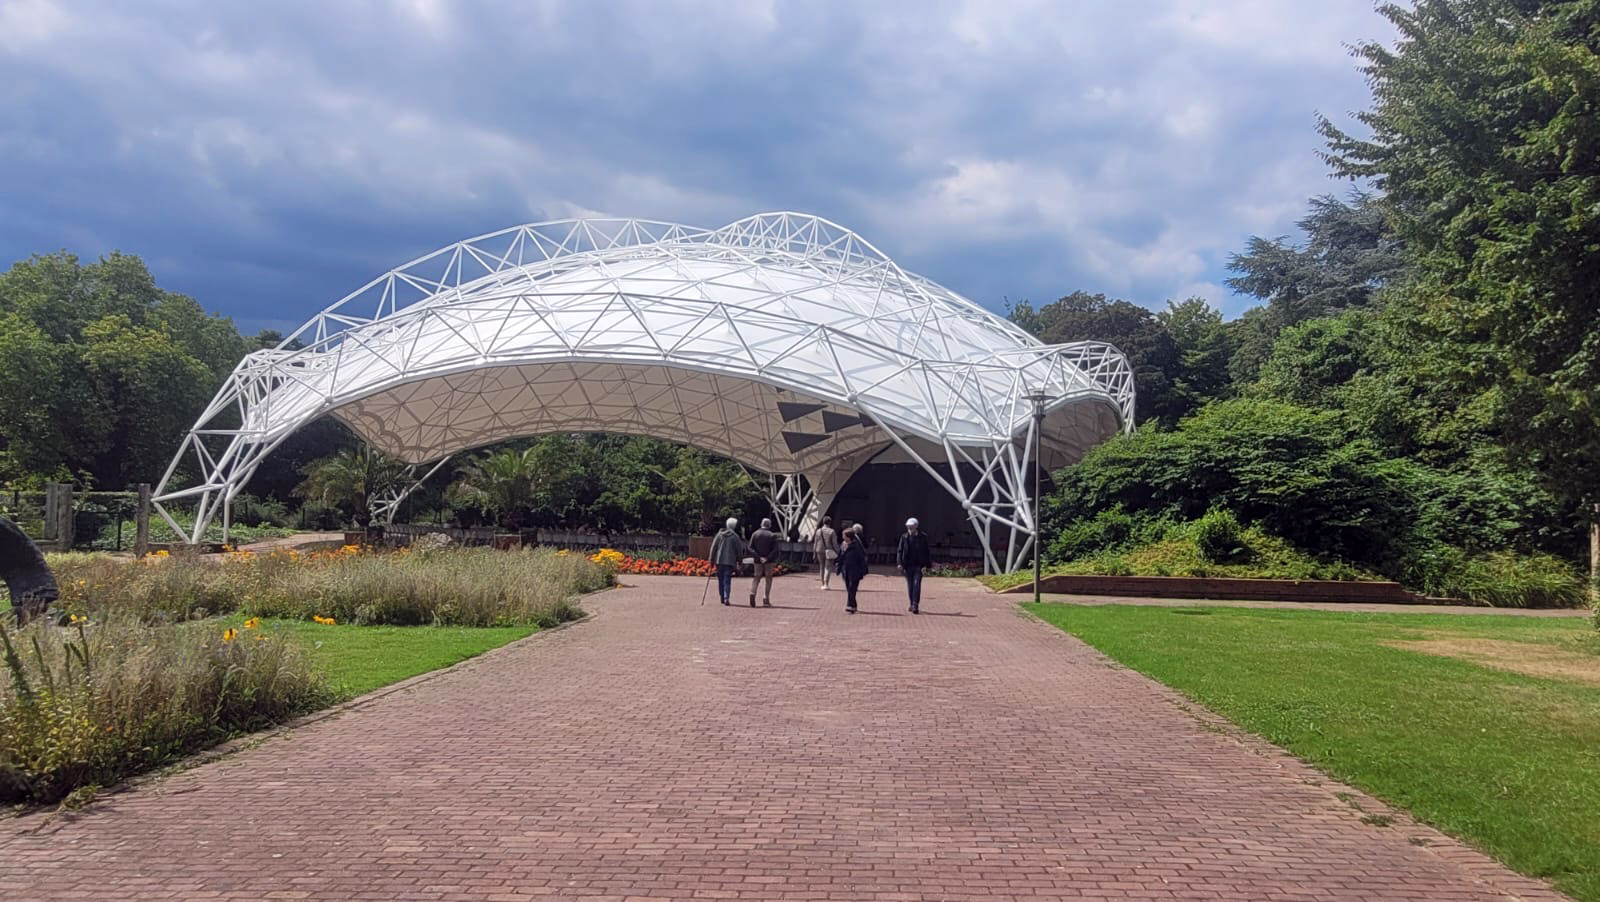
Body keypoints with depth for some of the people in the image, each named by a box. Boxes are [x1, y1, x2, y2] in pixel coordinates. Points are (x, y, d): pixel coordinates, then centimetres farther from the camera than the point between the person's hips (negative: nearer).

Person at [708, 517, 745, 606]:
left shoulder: (719, 534, 4)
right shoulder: (735, 536, -5)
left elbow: (713, 547, 5)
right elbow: (739, 550, 0)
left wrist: (712, 559, 12)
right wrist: (739, 561, 12)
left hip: (719, 560, 3)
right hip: (730, 561, -3)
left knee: (720, 579, 13)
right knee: (727, 580, -4)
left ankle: (722, 597, 18)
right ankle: (726, 598, -15)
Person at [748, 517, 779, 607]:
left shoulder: (755, 534, 3)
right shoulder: (772, 535, -3)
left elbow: (750, 548, -6)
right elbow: (775, 550, -12)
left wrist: (759, 557, -10)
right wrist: (767, 558, -12)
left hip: (758, 561, 2)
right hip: (769, 561, -2)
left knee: (757, 578, 10)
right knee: (769, 578, 10)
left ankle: (752, 593, -15)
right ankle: (766, 598, 4)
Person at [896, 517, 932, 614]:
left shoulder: (922, 537, -1)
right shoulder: (904, 537, 4)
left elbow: (927, 551, 4)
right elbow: (899, 551, 4)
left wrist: (928, 564, 2)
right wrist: (899, 563, -9)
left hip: (918, 565, -3)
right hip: (908, 565, 3)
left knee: (917, 584, -12)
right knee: (910, 586, 10)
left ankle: (915, 605, -14)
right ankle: (912, 604, 23)